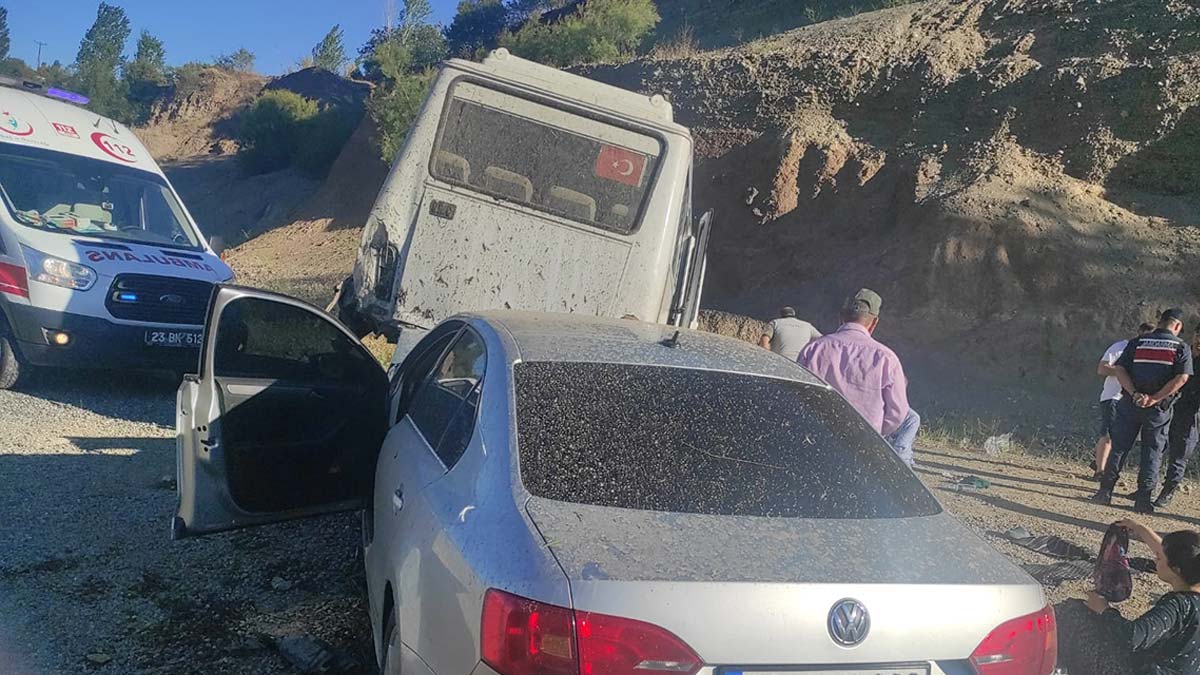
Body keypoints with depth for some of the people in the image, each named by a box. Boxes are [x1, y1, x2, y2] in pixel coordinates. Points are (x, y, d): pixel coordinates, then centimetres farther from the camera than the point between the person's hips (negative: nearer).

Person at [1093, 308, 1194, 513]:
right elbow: (1181, 377, -11)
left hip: (1130, 404, 1)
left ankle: (1105, 492, 7)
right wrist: (1154, 399, -13)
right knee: (1153, 452, 7)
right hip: (1159, 408, -1)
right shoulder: (1182, 347, 1)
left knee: (1119, 448, 7)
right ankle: (1144, 499, 6)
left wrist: (1135, 394, -11)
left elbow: (1120, 369, -4)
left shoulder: (1137, 342, 6)